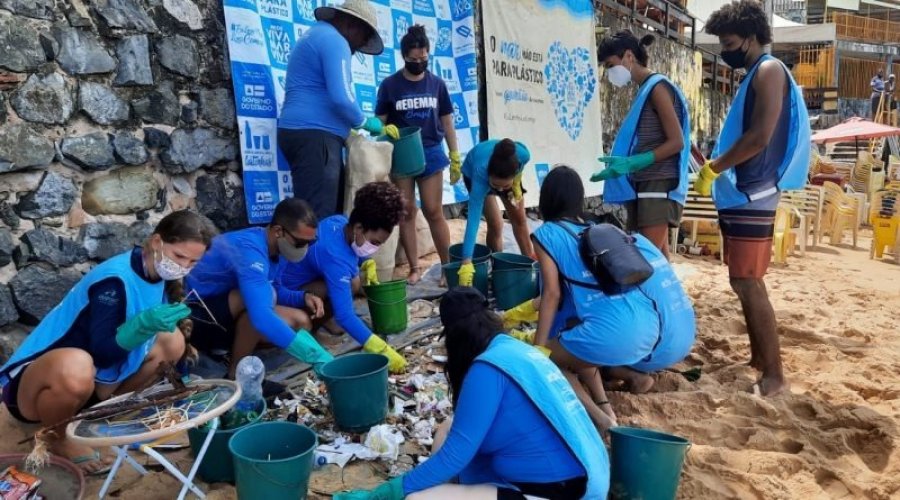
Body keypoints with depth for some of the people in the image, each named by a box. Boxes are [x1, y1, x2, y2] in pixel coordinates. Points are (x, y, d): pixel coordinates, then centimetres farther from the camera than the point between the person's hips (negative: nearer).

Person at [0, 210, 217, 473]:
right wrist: (145, 323, -39)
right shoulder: (115, 278, -25)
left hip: (96, 379, 7)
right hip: (33, 378, -7)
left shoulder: (158, 274, -2)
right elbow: (101, 352, -27)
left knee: (172, 342, 0)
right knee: (76, 365, -40)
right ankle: (57, 438, -7)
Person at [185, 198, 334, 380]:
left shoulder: (277, 248, -3)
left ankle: (225, 350, 5)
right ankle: (236, 376, -16)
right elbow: (261, 318, -43)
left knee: (300, 321, -4)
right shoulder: (249, 250, -31)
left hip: (226, 316, 9)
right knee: (264, 295, -33)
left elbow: (275, 290, 14)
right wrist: (315, 355, -43)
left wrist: (303, 297, -8)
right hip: (194, 316, -9)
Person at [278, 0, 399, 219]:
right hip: (314, 135, -11)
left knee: (333, 211, 12)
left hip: (303, 133, 11)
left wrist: (346, 131, 21)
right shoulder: (334, 41, -8)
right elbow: (340, 99, -19)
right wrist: (366, 123, -1)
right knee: (317, 216, -12)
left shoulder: (316, 36, 25)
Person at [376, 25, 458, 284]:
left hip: (430, 153, 1)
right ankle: (414, 268, 10)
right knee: (406, 212, 2)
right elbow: (380, 122, 3)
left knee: (433, 212, -1)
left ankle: (447, 266, 8)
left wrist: (455, 156, 5)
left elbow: (447, 122, 9)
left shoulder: (437, 83, 5)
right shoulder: (390, 85, -1)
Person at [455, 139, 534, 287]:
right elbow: (473, 218, -53)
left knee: (519, 218, 7)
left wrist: (516, 183, -15)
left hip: (506, 170, 3)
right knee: (495, 224, -12)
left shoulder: (522, 154, -42)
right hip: (472, 174, -3)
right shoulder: (481, 173, -47)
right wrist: (467, 262, -58)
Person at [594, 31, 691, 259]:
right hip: (643, 185, 9)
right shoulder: (645, 90, 17)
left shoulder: (657, 87, -7)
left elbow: (677, 142, -14)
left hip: (659, 186, -9)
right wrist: (623, 165, 9)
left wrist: (632, 163, -20)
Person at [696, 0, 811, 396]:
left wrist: (712, 168, -12)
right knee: (745, 282, 13)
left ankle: (774, 376, -3)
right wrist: (716, 170, 11)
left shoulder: (769, 70, -9)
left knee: (748, 284, -10)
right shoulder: (754, 75, 20)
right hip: (741, 193, 10)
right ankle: (758, 359, 22)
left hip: (753, 194, -10)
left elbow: (760, 137, -20)